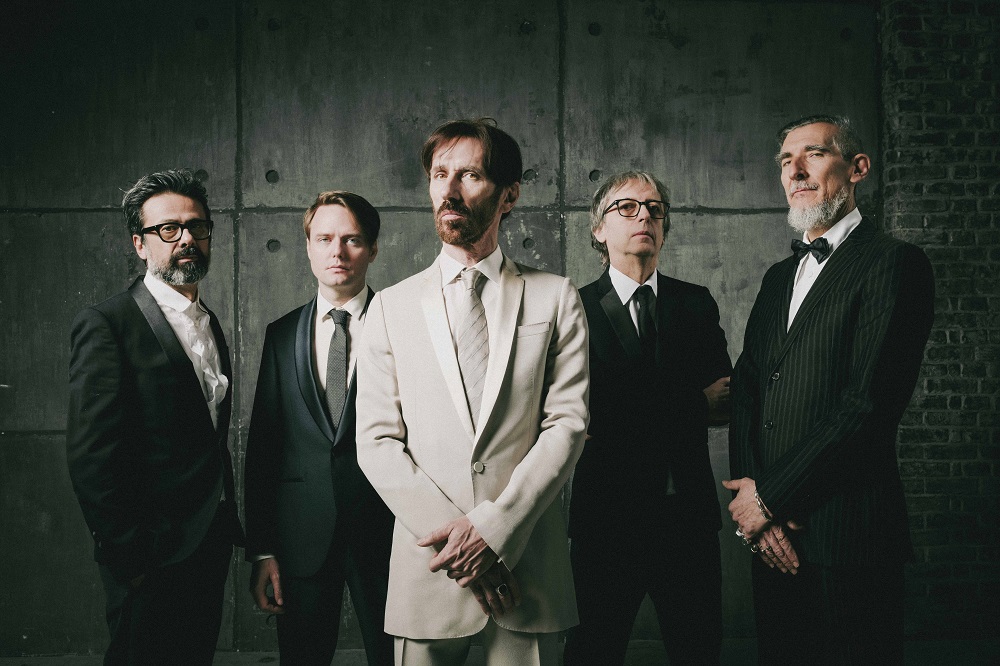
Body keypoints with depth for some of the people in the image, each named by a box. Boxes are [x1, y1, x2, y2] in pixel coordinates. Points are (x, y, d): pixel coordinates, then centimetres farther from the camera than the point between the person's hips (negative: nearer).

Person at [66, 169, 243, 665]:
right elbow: (91, 457, -16)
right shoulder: (106, 325, -11)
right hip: (153, 562, -7)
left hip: (210, 547, 7)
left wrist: (228, 527, 11)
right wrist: (131, 557, -16)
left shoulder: (209, 323, 14)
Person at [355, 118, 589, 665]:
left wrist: (492, 528, -14)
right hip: (427, 569, 1)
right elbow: (377, 441, 1)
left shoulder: (555, 299, 5)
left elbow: (567, 425, -3)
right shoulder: (391, 307, 7)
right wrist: (448, 536, -11)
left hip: (526, 564, 0)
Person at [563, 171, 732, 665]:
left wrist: (639, 410, -11)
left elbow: (726, 402, 0)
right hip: (608, 515, -3)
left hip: (688, 514, 3)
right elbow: (586, 414, -12)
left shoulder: (697, 304, 8)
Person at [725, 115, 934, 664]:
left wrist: (769, 497, -12)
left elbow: (868, 405, -16)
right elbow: (744, 394, 10)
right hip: (772, 538, 7)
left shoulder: (894, 263, -7)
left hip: (847, 536, -7)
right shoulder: (779, 277, 18)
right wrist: (751, 497, -6)